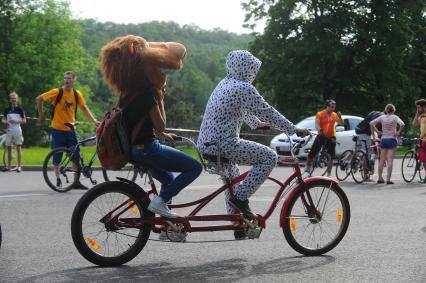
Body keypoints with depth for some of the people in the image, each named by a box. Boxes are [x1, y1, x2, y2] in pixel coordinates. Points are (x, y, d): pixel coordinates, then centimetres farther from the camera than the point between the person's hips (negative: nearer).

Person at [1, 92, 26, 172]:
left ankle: (19, 166, -2)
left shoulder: (20, 109, 1)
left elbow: (24, 120, 1)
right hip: (9, 131, 3)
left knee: (18, 148, -3)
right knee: (9, 148, 7)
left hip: (17, 131, -3)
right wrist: (5, 122, -10)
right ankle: (8, 166, 14)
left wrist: (16, 121, -15)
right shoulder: (7, 110, 9)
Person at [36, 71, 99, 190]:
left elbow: (84, 108, 5)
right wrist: (41, 115, 3)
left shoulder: (77, 94, 2)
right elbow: (39, 99, -2)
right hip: (57, 129, -3)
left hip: (70, 129, 3)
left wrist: (94, 120, -7)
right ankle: (58, 180, 18)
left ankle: (76, 182, 7)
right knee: (57, 156, 4)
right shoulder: (57, 92, -9)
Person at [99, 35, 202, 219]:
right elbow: (160, 125, -16)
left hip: (133, 149, 10)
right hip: (147, 149, -10)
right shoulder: (147, 93, -20)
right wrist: (161, 98, -9)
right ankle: (160, 201, -8)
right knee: (195, 167, -6)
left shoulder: (128, 92, 8)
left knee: (170, 180, 28)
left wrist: (163, 136, 26)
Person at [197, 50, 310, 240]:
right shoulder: (245, 88, -11)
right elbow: (267, 112, -9)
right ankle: (240, 197, -6)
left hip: (204, 145, 10)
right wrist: (294, 130, 0)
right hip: (224, 144, -10)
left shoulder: (225, 83, 17)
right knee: (269, 157, -6)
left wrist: (256, 123, 47)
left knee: (233, 181, 28)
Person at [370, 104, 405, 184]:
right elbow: (402, 124, -23)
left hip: (383, 139, 4)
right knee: (390, 160, -3)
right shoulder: (394, 117, -7)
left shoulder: (382, 117, 3)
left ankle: (380, 178, 15)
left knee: (382, 160, 11)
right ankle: (388, 179, -7)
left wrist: (377, 131, 4)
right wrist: (398, 132, -9)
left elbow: (371, 123, -1)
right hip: (392, 139, -4)